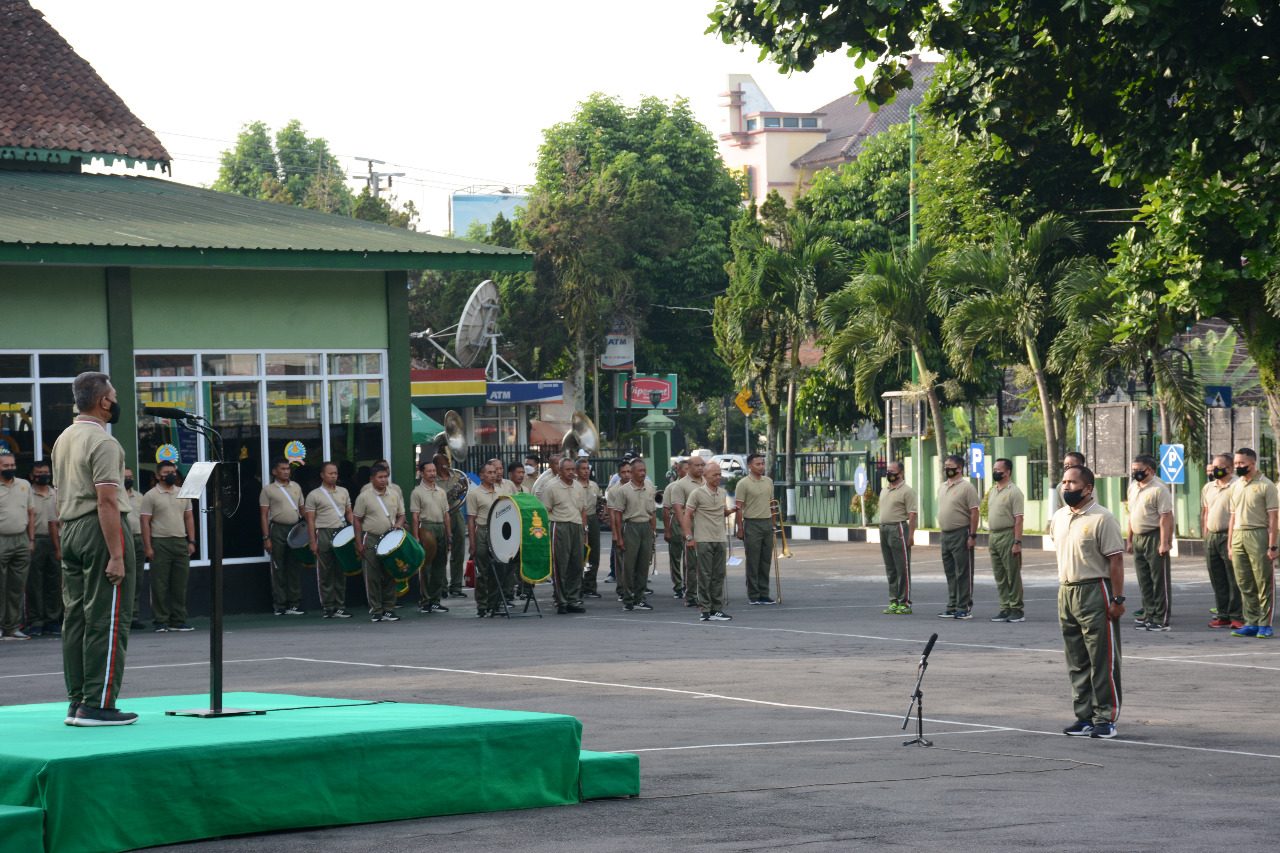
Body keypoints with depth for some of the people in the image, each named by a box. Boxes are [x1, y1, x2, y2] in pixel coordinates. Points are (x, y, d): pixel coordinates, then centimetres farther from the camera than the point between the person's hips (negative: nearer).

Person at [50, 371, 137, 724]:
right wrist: (116, 555, -20)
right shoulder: (103, 443, -14)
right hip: (100, 533, -9)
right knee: (107, 620, -7)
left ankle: (76, 702, 12)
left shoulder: (63, 440, 15)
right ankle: (98, 705, -9)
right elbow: (106, 501, -19)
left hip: (69, 531, 9)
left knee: (75, 617, 10)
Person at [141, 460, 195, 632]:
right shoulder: (151, 496, -1)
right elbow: (145, 522, -4)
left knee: (180, 584, 5)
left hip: (181, 542, 5)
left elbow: (189, 518, 17)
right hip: (160, 543, -5)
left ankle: (178, 620, 11)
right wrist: (148, 547, -11)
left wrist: (191, 542, 8)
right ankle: (160, 621, 1)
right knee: (159, 585, -3)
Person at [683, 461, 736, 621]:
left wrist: (731, 511, 3)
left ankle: (716, 609, 12)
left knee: (718, 576, 7)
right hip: (703, 540, -6)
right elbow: (687, 515, -6)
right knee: (705, 576, -5)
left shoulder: (722, 493, 12)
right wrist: (689, 537, -13)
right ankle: (704, 610, -3)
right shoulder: (697, 494, -6)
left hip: (719, 540, 6)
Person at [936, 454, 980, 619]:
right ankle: (952, 607, 17)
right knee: (950, 573, 12)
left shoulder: (966, 487, -9)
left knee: (963, 573, -5)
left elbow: (974, 512, -13)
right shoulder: (942, 487, 15)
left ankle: (964, 608, -3)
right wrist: (943, 533, 17)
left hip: (961, 534, -8)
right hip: (945, 534, 8)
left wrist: (972, 536, -17)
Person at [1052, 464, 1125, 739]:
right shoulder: (1059, 518, 13)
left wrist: (1117, 599, -16)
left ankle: (1106, 718, 0)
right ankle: (1084, 717, 17)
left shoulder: (1102, 518, -10)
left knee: (1102, 661, -4)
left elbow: (1116, 560, -12)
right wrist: (1063, 588, 16)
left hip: (1095, 592, -8)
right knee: (1077, 662, 11)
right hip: (1066, 592, 8)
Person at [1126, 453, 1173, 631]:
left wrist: (1164, 543, -20)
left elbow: (1166, 517, -15)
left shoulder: (1159, 489, -11)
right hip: (1138, 538, 8)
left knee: (1159, 581, -3)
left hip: (1154, 537, -8)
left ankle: (1161, 619, -1)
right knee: (1144, 581, 11)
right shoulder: (1133, 488, 13)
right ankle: (1149, 615, 17)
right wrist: (1130, 540, 18)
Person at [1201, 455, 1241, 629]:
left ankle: (1237, 616, -1)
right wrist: (1205, 536, 14)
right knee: (1217, 580, 10)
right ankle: (1223, 615, 15)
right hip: (1211, 536, 7)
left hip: (1228, 536, -7)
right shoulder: (1208, 488, 15)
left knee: (1234, 580, -4)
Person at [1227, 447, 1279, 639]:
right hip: (1238, 536, 6)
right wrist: (1230, 544, 15)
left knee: (1264, 583, -3)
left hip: (1258, 535, -6)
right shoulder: (1236, 486, 15)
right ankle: (1251, 623, 12)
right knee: (1245, 584, 7)